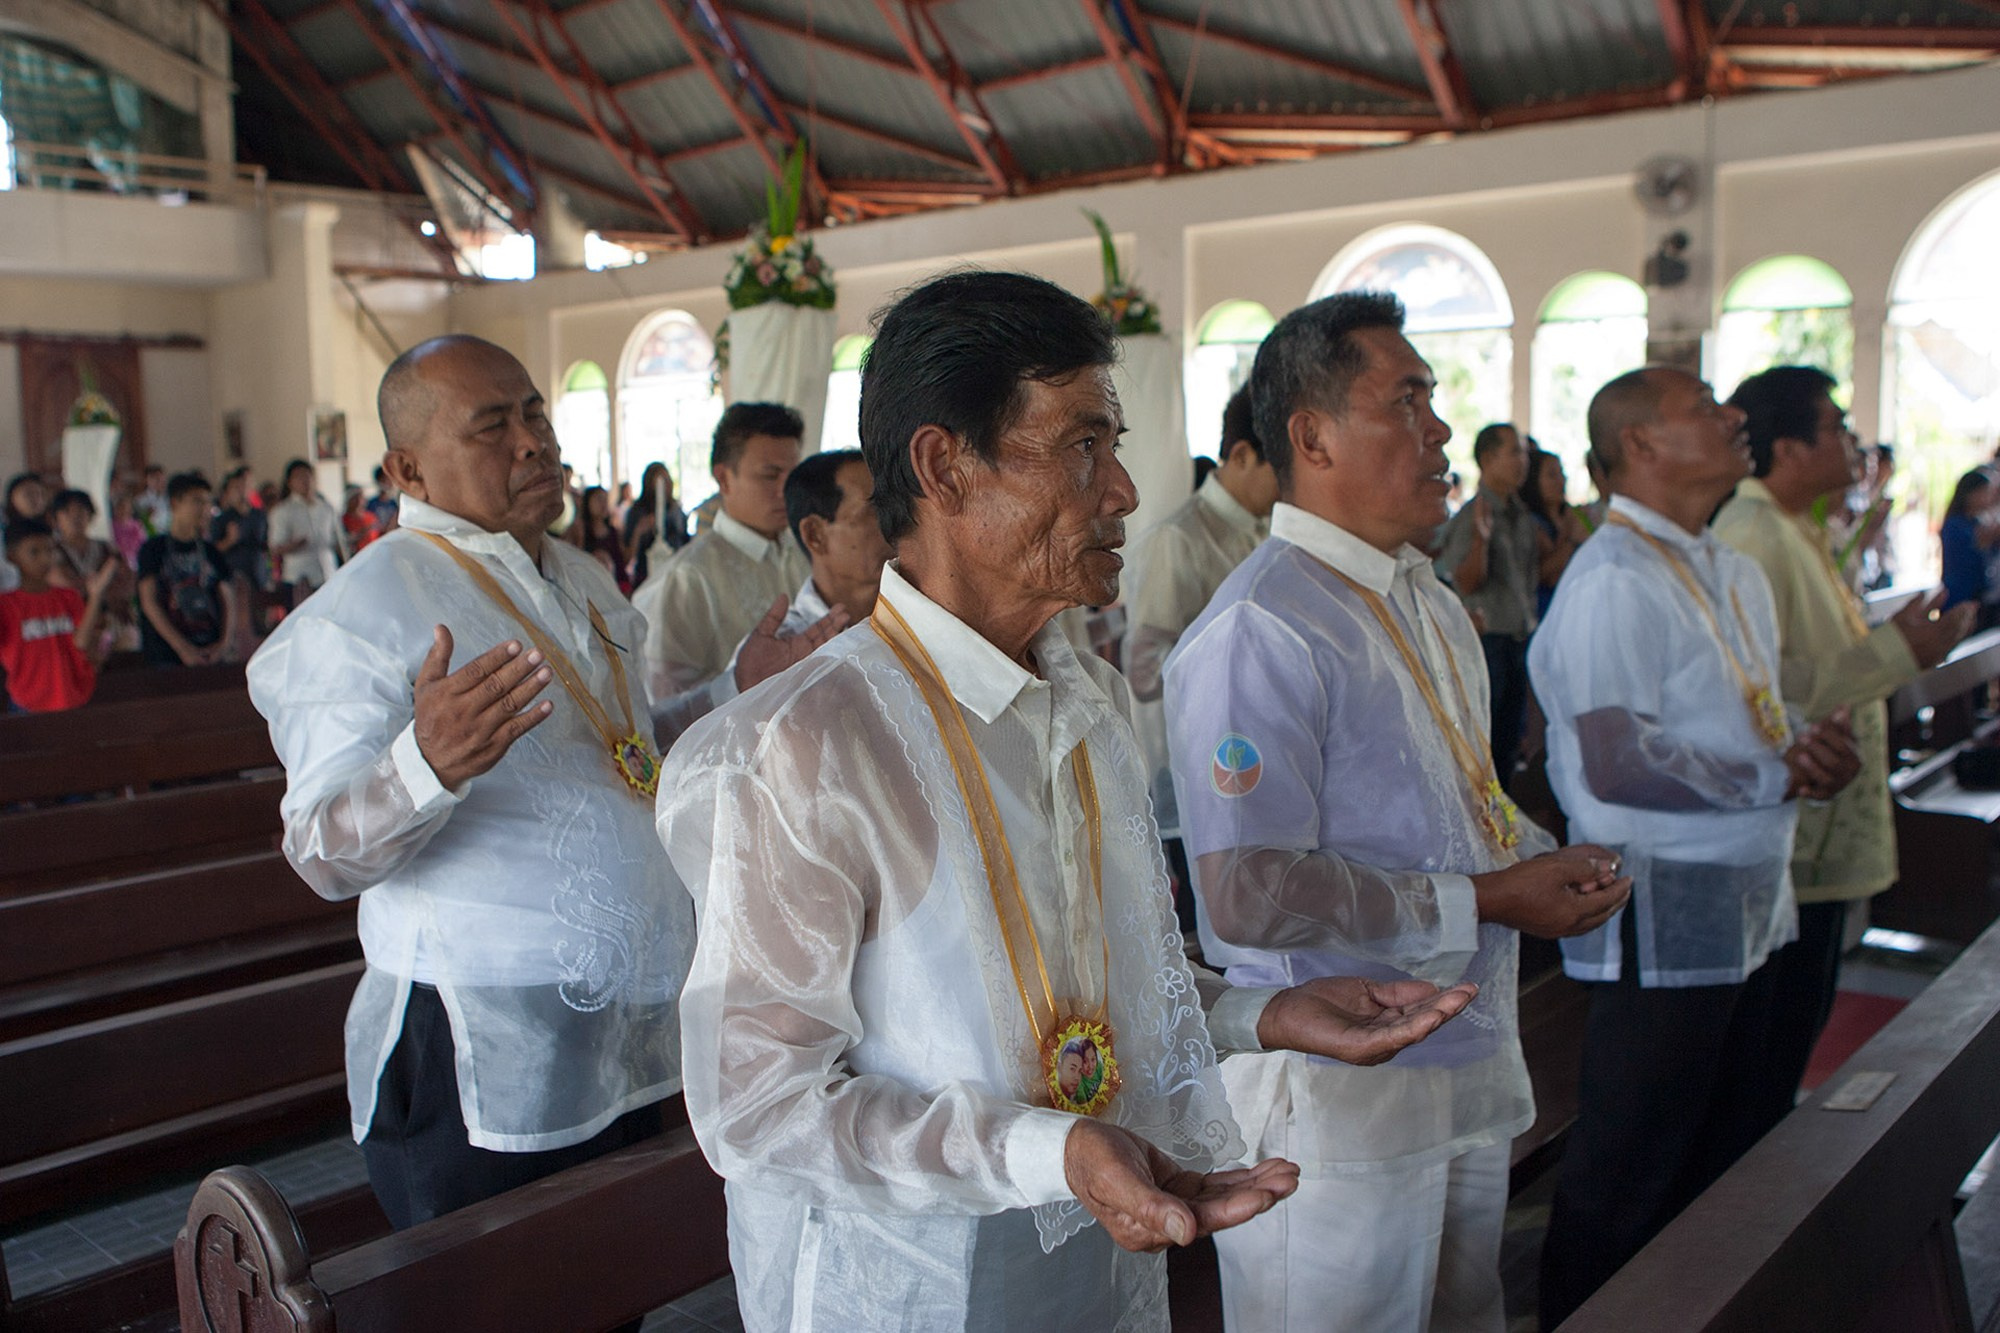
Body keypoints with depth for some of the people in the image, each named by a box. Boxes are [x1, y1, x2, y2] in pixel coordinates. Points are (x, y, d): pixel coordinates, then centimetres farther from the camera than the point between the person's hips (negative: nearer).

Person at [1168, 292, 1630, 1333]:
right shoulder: (1257, 631, -21)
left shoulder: (1432, 605, 12)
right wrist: (1483, 901, -20)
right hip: (1335, 1091, -9)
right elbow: (1248, 895, -26)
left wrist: (1539, 857, -1)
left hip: (1473, 1059, 9)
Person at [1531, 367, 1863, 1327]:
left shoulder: (1737, 577, 15)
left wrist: (1813, 749, -1)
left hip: (1747, 905, 10)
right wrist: (1780, 778, -14)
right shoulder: (1613, 581, -17)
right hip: (1663, 912, -10)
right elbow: (1618, 766, -24)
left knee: (1731, 1152, 22)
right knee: (1627, 1179, 3)